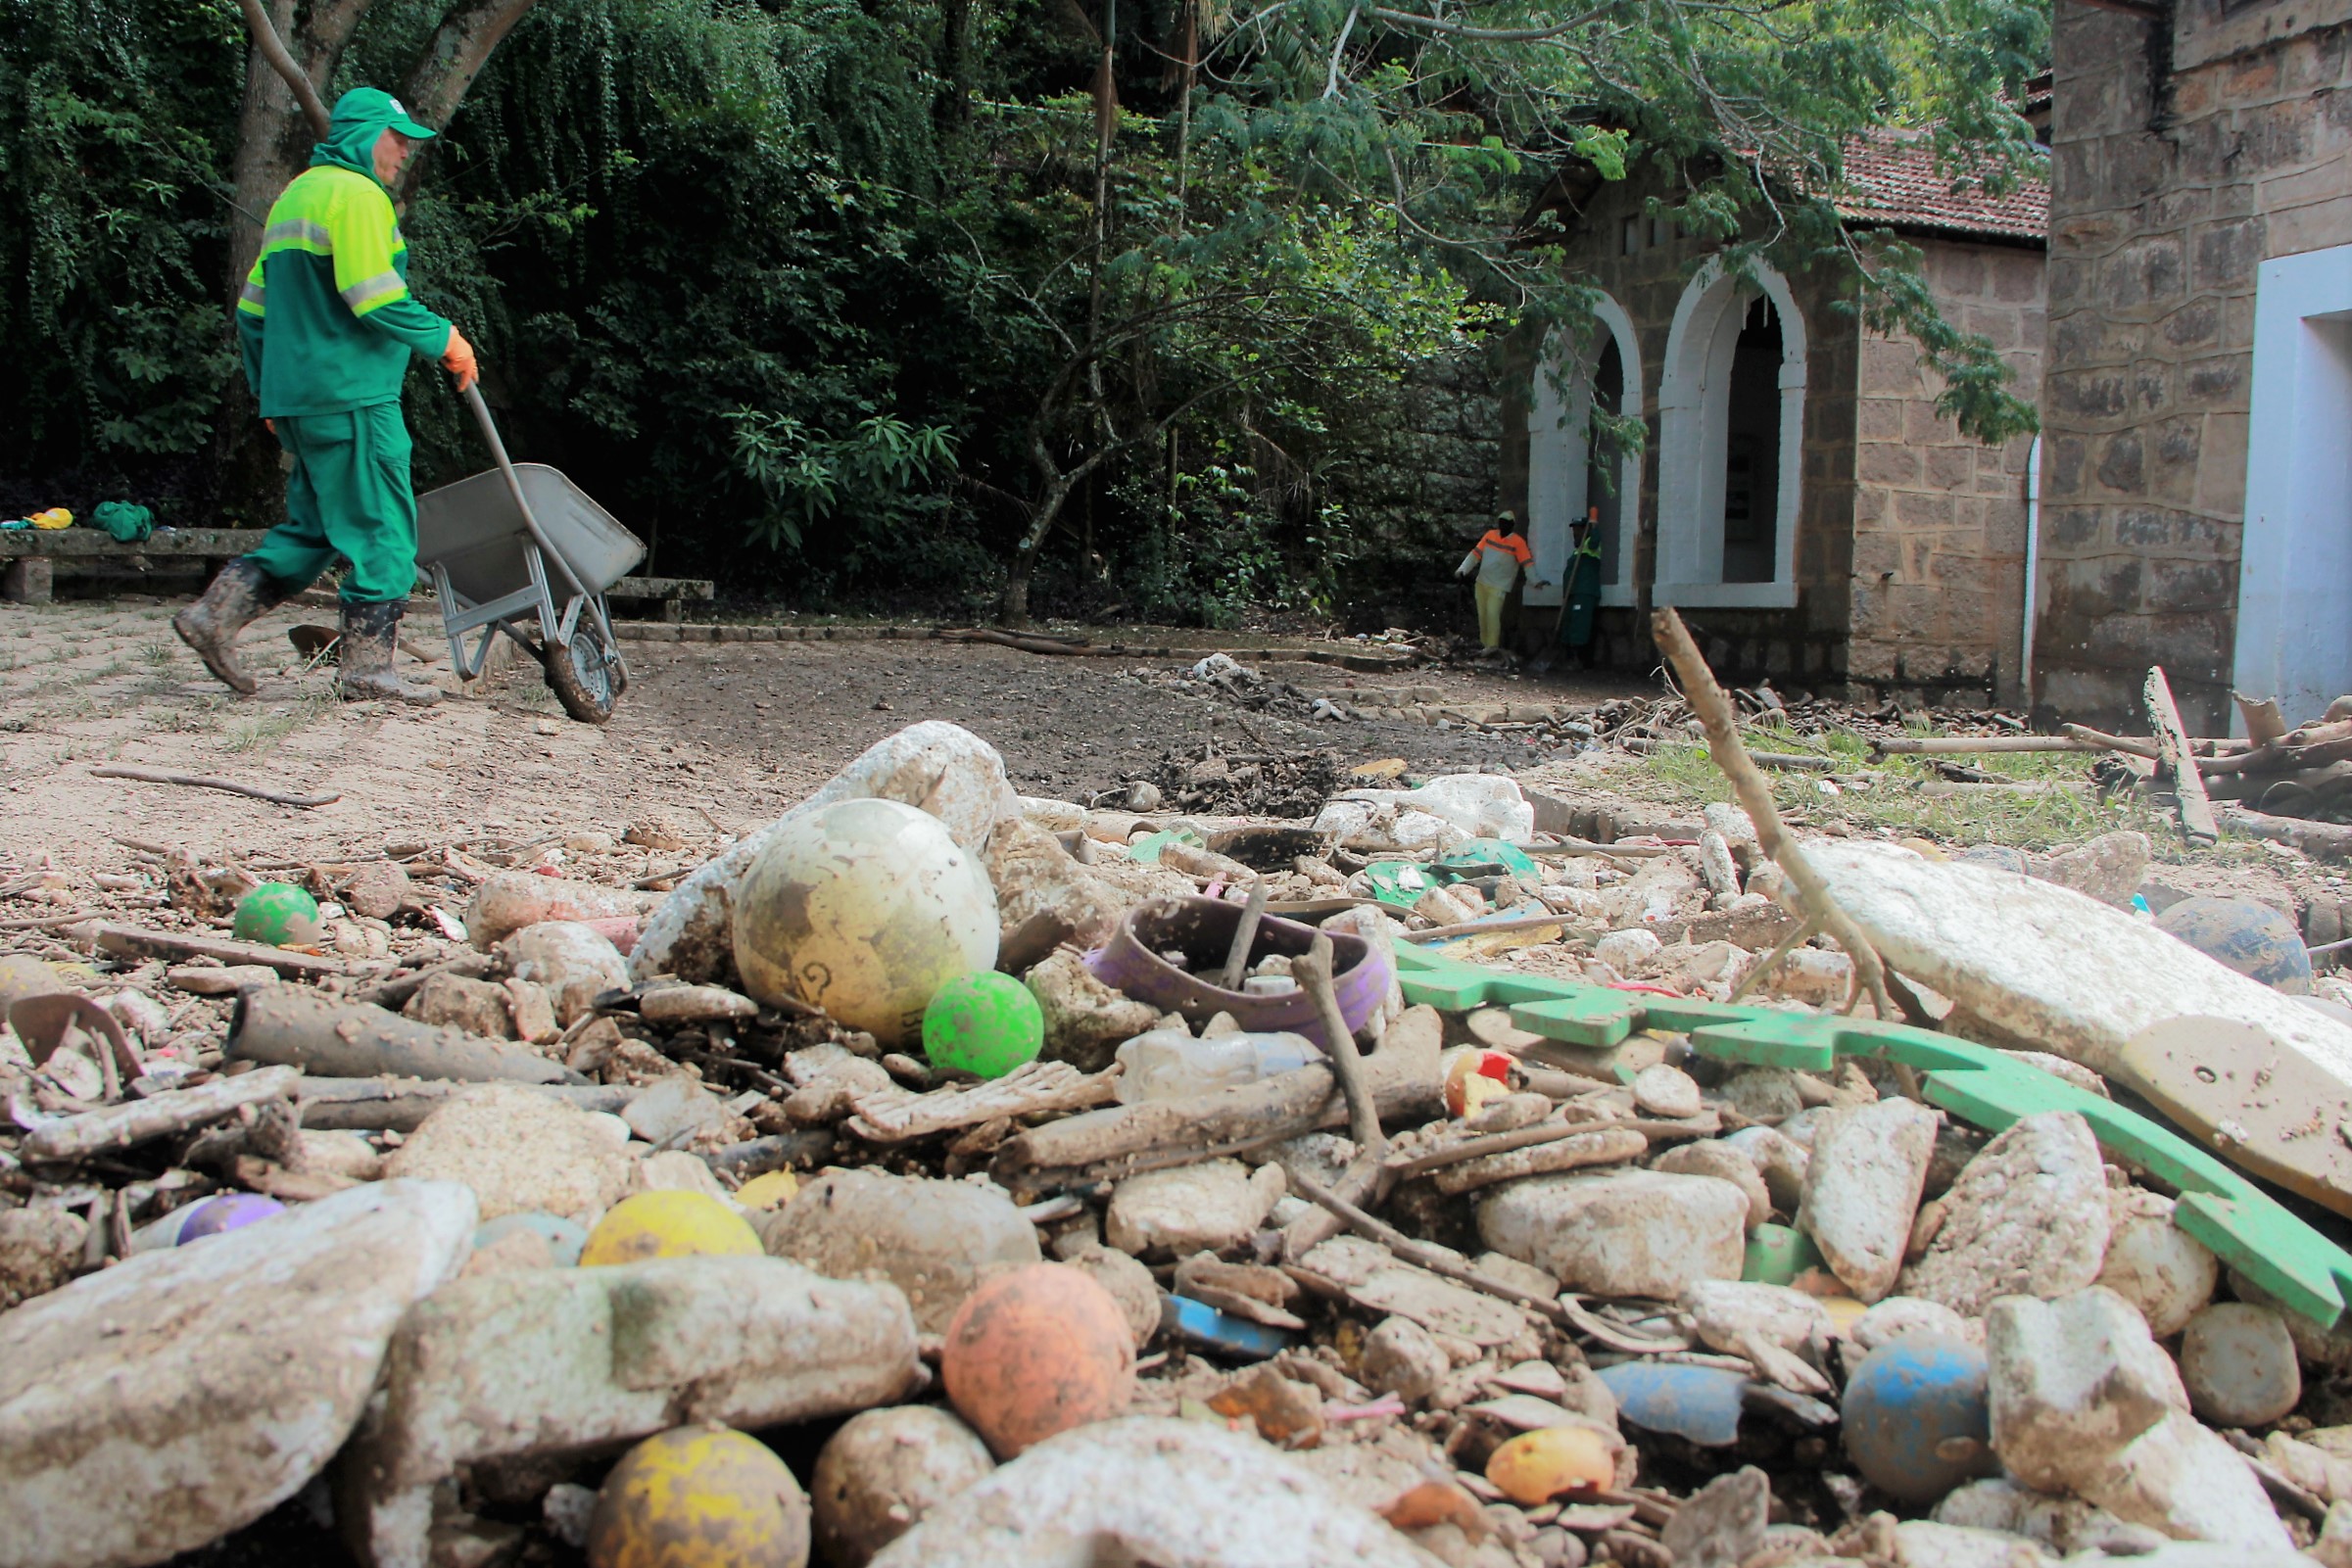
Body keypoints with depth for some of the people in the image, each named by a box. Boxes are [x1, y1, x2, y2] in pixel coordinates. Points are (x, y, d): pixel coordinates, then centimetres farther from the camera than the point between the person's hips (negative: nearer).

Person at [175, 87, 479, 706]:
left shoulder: (294, 196, 20)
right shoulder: (357, 194, -9)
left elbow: (253, 309, 21)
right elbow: (375, 301, -20)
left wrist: (270, 390, 26)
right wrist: (444, 339, -8)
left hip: (297, 395, 10)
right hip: (351, 398, -9)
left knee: (311, 529, 15)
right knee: (383, 529, -4)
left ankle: (214, 614, 11)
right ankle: (367, 666, -2)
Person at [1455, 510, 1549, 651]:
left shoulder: (1518, 542, -9)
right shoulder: (1490, 535, 4)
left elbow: (1527, 562, -12)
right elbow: (1476, 553, 7)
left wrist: (1534, 581, -21)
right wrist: (1463, 569, -2)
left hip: (1499, 586, -5)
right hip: (1481, 582, 5)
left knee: (1492, 614, -16)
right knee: (1482, 614, 9)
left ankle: (1492, 647, -12)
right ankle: (1484, 643, 25)